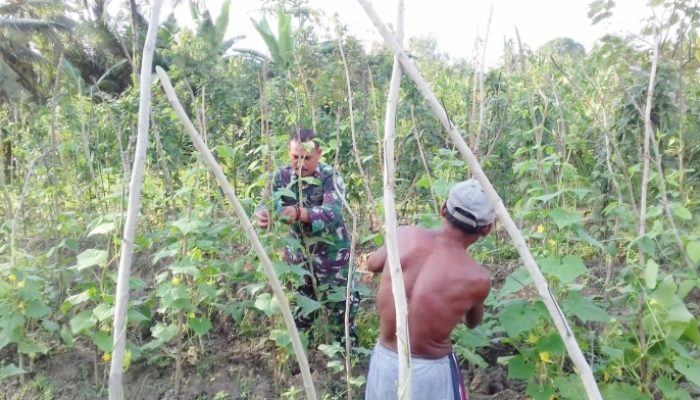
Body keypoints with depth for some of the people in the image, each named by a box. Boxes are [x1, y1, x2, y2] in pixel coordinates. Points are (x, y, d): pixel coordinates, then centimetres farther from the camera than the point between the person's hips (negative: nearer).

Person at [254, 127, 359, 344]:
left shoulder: (330, 176, -18)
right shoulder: (283, 176, -5)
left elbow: (332, 211, -34)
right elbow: (269, 202, -14)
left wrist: (298, 213, -52)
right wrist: (263, 212, -40)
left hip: (331, 256, -4)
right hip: (297, 255, 4)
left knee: (340, 307, 4)